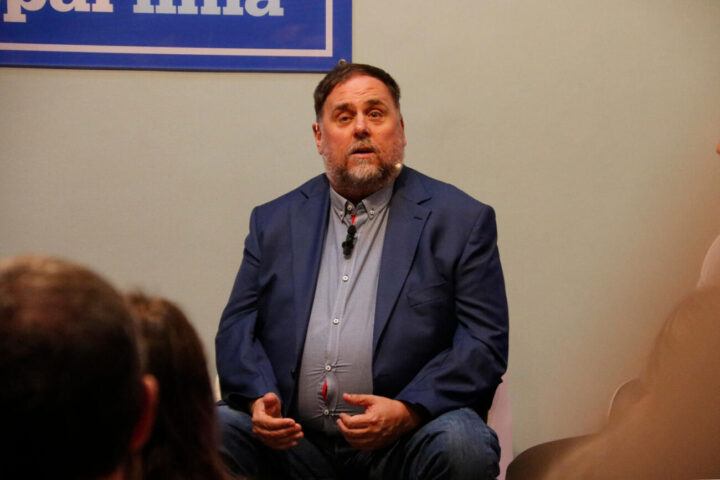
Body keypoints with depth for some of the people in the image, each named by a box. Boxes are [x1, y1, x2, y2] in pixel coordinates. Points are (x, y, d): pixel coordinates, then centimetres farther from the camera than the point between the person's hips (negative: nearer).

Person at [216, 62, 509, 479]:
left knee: (463, 445, -32)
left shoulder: (462, 221, 6)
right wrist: (257, 399, -10)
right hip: (292, 441, 2)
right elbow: (238, 325, 12)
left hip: (402, 442, -1)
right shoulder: (275, 221, 16)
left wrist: (407, 411, -18)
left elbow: (485, 342, -2)